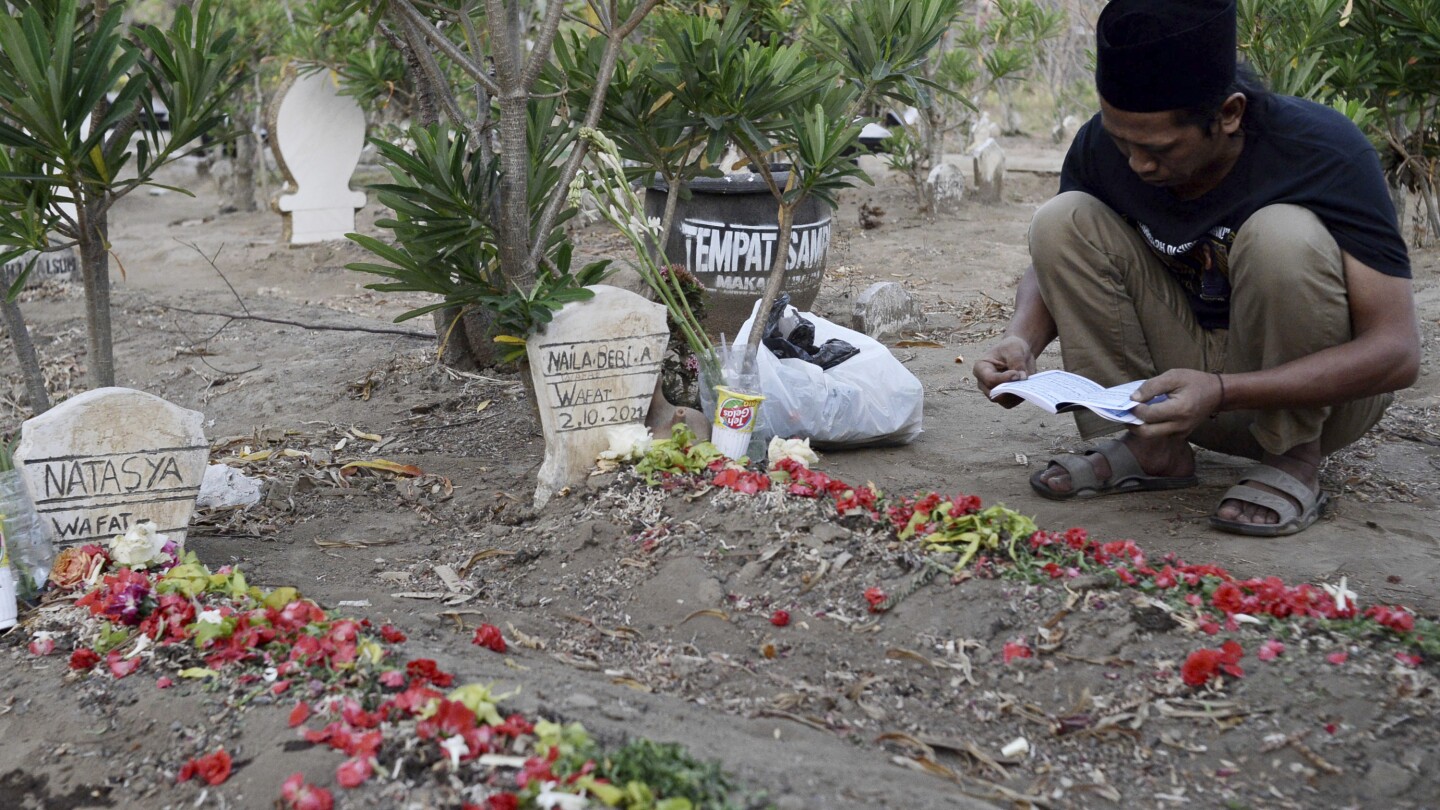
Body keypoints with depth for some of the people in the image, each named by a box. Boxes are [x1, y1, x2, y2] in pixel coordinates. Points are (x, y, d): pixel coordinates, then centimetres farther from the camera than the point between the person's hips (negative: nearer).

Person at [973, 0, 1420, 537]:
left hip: (1319, 388, -4)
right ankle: (1151, 447, -9)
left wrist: (1220, 391, -39)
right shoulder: (1101, 146, -13)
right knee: (1063, 220, -15)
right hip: (1188, 387, 4)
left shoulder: (1325, 152, -24)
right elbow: (1054, 261, 4)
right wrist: (1021, 339, -21)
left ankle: (1295, 458, -13)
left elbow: (1398, 352, -27)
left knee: (1284, 234, -33)